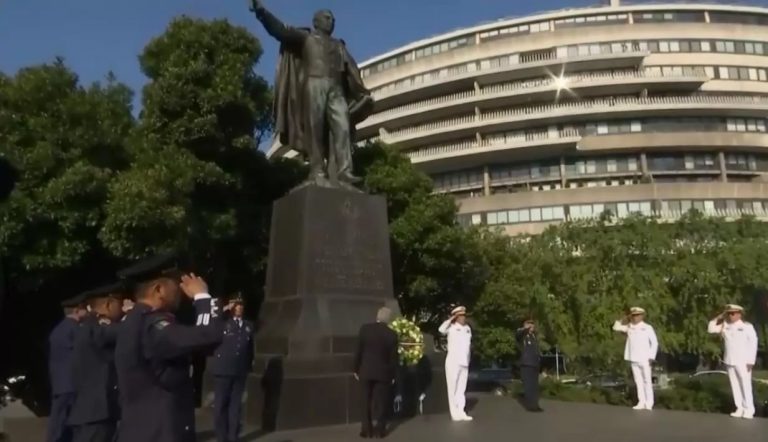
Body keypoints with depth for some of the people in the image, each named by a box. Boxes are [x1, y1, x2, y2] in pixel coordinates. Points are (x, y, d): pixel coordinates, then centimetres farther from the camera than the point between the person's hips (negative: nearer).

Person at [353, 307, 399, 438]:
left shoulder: (365, 328, -9)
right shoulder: (392, 334, -11)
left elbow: (358, 351, -5)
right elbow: (393, 357, -6)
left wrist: (356, 369, 5)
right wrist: (393, 375, 5)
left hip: (366, 371, 1)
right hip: (383, 373, -1)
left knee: (366, 401, 13)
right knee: (381, 402, 11)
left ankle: (366, 429, 15)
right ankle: (380, 429, 13)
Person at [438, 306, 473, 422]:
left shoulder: (468, 328, 12)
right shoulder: (452, 327, -7)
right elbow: (441, 329, -29)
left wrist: (468, 360, 18)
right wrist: (452, 318, -18)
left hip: (464, 363, 6)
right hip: (453, 362, -6)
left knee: (461, 388, 11)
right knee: (453, 388, -2)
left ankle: (461, 412, 16)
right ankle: (454, 413, 3)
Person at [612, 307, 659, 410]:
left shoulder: (647, 328, -3)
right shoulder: (629, 327, 9)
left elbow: (654, 343, -3)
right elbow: (616, 327, 13)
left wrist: (651, 357, -10)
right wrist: (625, 319, 4)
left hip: (644, 359, -4)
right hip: (633, 359, 4)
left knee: (647, 381, -1)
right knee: (638, 381, 7)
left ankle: (649, 403, 3)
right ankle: (641, 402, 11)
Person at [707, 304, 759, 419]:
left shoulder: (747, 326, -5)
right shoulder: (725, 326, 7)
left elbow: (753, 343, -7)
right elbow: (711, 329, 10)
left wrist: (751, 361, -11)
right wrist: (719, 318, 2)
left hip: (743, 361, -5)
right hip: (730, 361, 5)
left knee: (745, 385, -2)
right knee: (735, 385, 7)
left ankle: (749, 410, 6)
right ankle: (740, 408, 14)